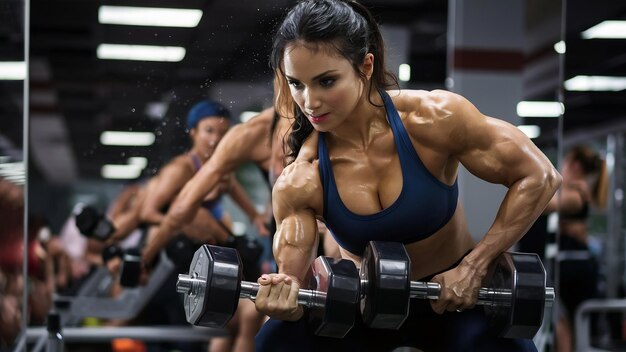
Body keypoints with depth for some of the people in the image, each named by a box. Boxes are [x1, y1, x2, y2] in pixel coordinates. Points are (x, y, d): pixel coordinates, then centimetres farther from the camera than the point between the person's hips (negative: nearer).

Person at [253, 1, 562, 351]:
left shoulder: (434, 118, -24)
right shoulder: (299, 182, -20)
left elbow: (540, 176, -16)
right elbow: (291, 279, -18)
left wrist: (474, 266, -21)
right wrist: (281, 298, -43)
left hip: (453, 295, -1)